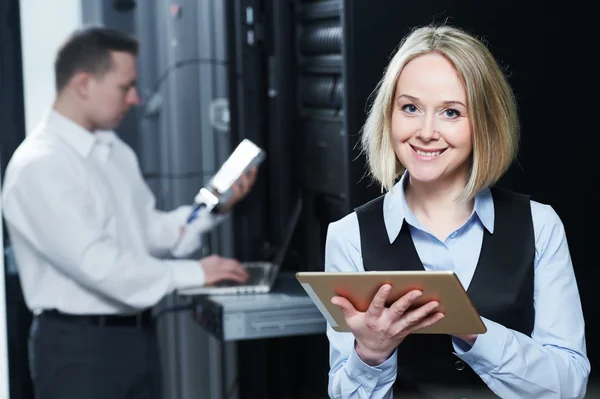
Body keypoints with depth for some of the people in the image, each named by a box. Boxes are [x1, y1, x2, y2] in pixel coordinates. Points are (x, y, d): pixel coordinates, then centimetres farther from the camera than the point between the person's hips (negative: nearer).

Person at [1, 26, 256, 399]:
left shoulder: (115, 150, 10)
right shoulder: (39, 166, -18)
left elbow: (150, 231, 12)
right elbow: (95, 262, -25)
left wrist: (213, 207, -3)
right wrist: (192, 273, -21)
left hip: (138, 335, 8)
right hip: (79, 346, -8)